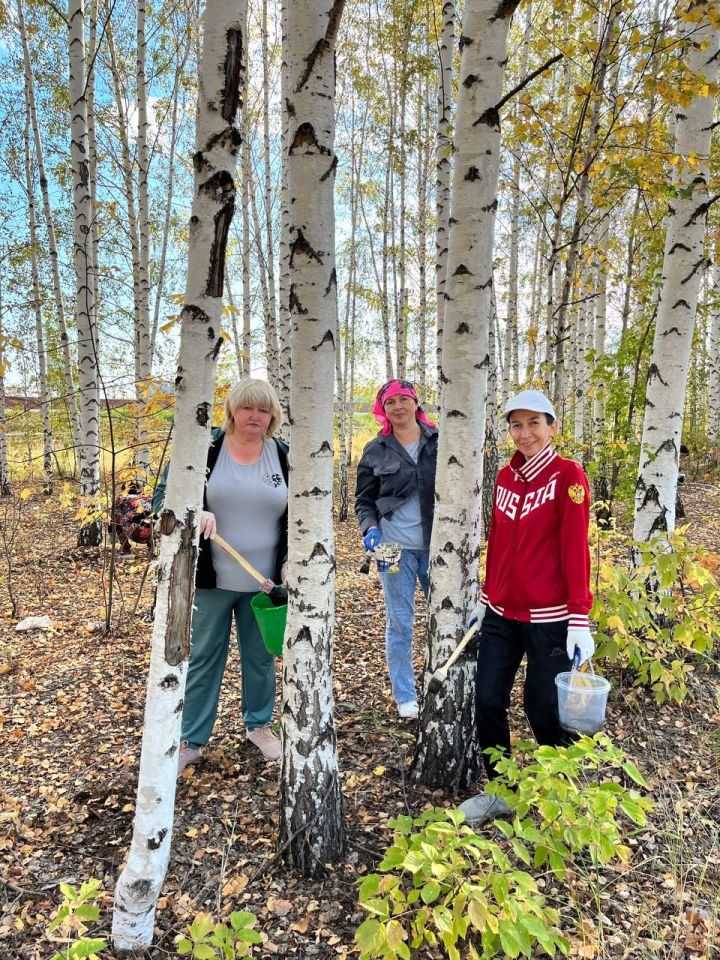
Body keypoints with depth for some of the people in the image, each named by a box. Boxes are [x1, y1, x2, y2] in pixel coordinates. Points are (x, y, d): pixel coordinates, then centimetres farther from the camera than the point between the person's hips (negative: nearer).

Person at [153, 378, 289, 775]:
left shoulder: (284, 456, 0)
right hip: (211, 578, -2)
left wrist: (289, 563, -7)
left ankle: (259, 725, 37)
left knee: (260, 656, 16)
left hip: (264, 580, 2)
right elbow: (162, 496, -6)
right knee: (202, 658, 8)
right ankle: (190, 741, 24)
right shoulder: (204, 448, -6)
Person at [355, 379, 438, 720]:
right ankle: (405, 697, 22)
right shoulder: (376, 451, 3)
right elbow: (363, 501, 7)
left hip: (436, 546, 1)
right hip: (396, 547, -1)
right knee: (399, 624, 7)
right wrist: (371, 529, -12)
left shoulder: (438, 442, 3)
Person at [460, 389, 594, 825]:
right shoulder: (505, 477, 8)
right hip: (501, 613, 5)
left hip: (549, 617, -5)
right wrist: (486, 598, 16)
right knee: (488, 701, 8)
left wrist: (580, 619, -17)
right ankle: (500, 791, 29)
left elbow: (575, 549, -13)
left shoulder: (568, 475, -9)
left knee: (544, 708, 7)